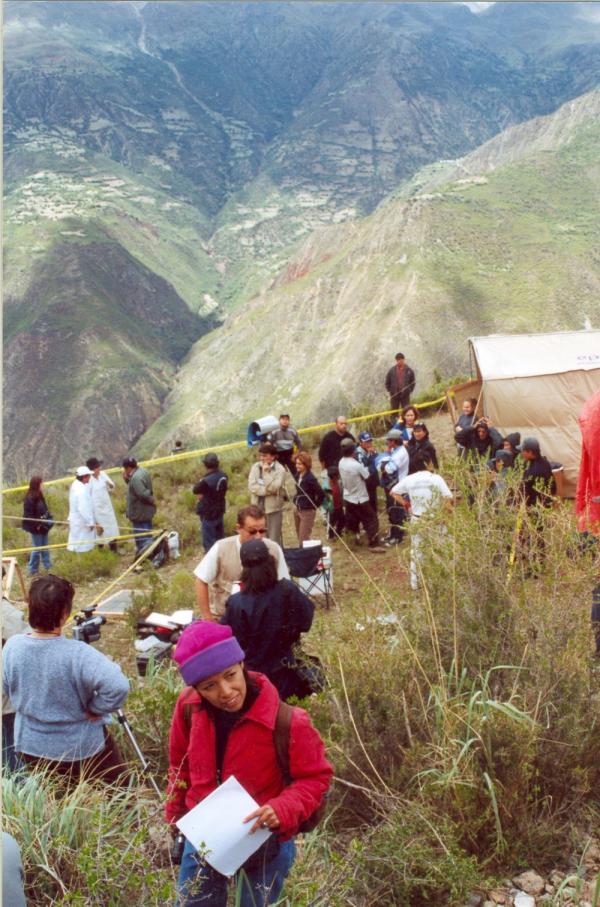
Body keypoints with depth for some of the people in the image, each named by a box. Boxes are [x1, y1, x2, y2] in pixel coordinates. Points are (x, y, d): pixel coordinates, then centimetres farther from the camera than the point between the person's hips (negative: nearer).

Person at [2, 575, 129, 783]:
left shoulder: (12, 646, -13)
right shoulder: (77, 654, -30)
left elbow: (6, 689, 3)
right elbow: (118, 686, -40)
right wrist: (95, 709, -22)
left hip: (29, 748, 5)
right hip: (79, 751, -5)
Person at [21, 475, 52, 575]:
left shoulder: (39, 495, 6)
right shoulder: (30, 499, -22)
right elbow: (28, 515, -22)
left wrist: (48, 520, 6)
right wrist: (36, 525, -19)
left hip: (43, 526, 9)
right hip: (36, 528, -9)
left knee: (44, 547, 17)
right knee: (37, 548, 2)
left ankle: (48, 566, 28)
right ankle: (32, 570, 13)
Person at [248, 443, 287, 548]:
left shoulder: (280, 469, -10)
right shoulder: (255, 467, 1)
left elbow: (273, 488, -22)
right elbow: (251, 486, -10)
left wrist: (266, 471, -20)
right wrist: (268, 490, -18)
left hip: (274, 508, -4)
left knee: (274, 539, 1)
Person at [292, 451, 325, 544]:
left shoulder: (310, 478, -23)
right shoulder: (298, 475, -1)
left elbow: (321, 494, -23)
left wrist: (315, 505, -11)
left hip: (307, 511, -8)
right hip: (297, 509, 8)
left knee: (303, 540, -4)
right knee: (300, 537, 18)